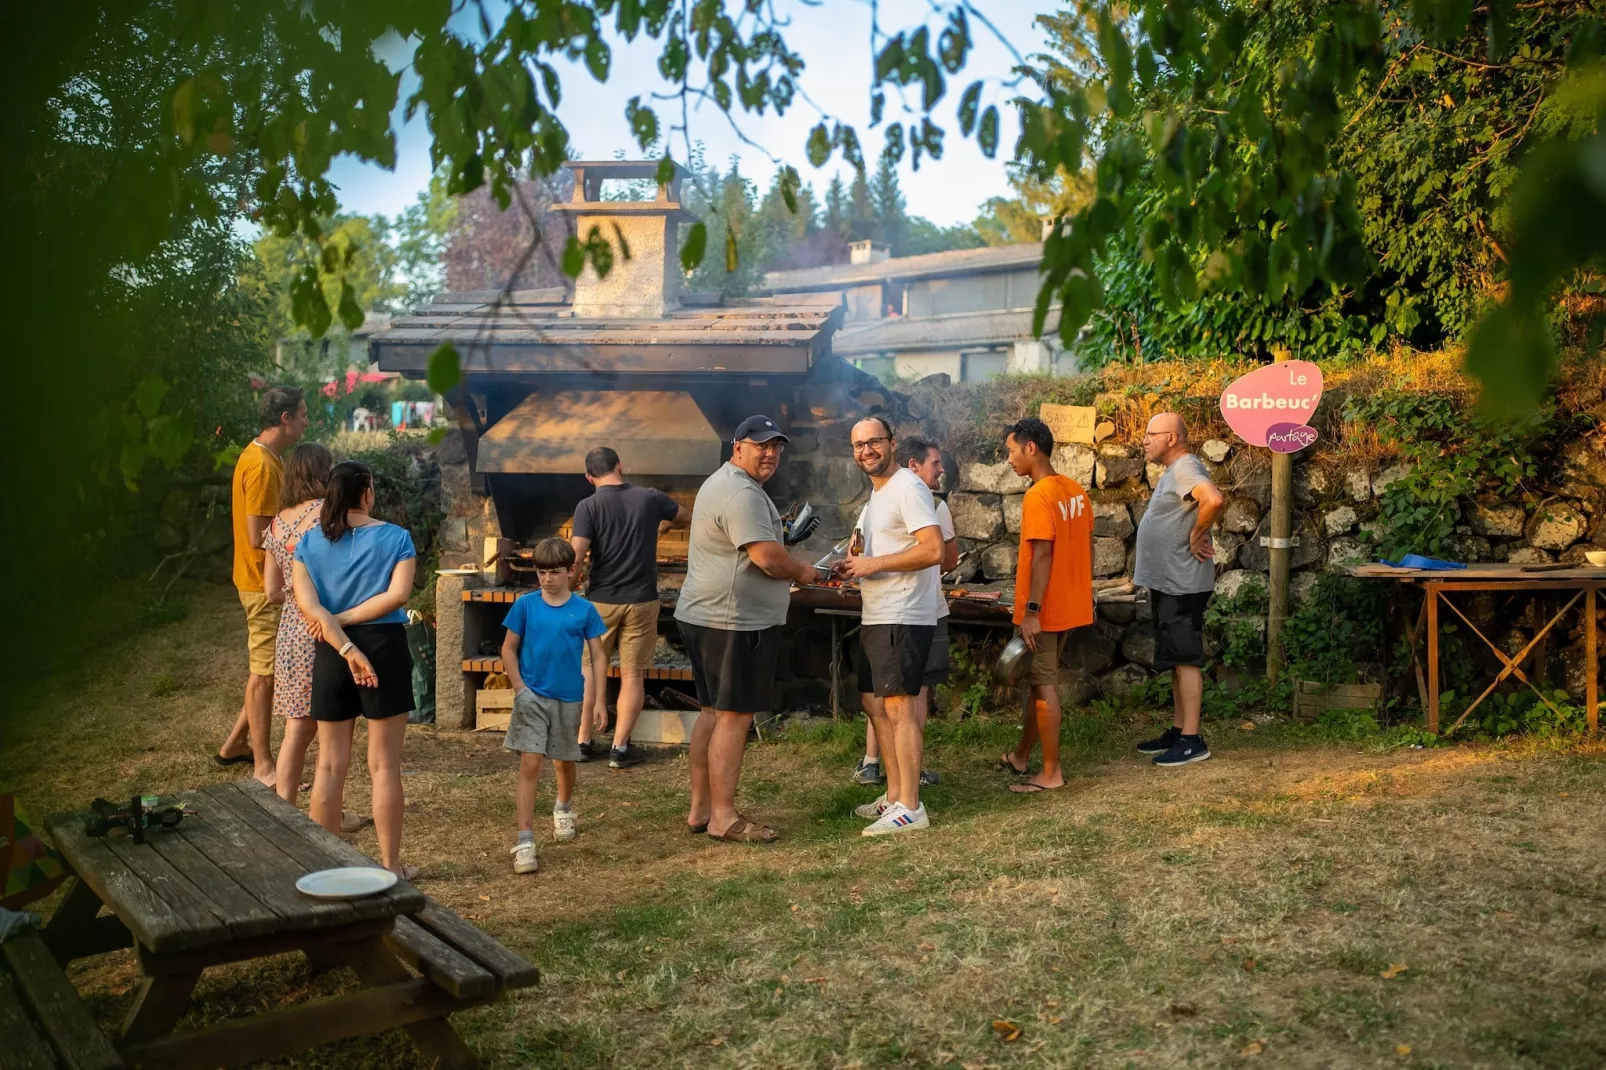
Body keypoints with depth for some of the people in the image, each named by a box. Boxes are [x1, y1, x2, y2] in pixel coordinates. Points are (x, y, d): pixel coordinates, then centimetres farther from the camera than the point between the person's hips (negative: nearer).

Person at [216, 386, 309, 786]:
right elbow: (258, 536, -24)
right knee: (265, 671, -2)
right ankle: (263, 766, 7)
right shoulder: (261, 465, -21)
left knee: (271, 667, 18)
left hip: (271, 581, 10)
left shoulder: (263, 457, 11)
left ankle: (235, 745, 29)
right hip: (265, 583, -10)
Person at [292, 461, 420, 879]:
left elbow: (308, 605, -8)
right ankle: (390, 864, 9)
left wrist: (346, 648, -13)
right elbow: (398, 594, -17)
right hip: (384, 646, -3)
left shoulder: (309, 542, 4)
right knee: (384, 764, 4)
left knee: (330, 763, 11)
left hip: (331, 653, 3)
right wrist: (345, 619, -9)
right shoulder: (394, 537, -3)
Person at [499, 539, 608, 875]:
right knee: (530, 764, -10)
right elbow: (509, 649, 3)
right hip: (532, 697, -1)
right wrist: (520, 688, -7)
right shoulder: (525, 605, -4)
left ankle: (564, 808, 48)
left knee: (564, 761, 18)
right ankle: (525, 841, -10)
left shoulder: (584, 610, -4)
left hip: (569, 699, 1)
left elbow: (597, 656, 0)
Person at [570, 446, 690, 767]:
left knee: (592, 671, 14)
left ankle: (583, 742, 17)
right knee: (633, 676, 6)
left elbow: (574, 558, -17)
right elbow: (689, 518, 16)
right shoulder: (651, 498, -2)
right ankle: (620, 748, 6)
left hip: (600, 601, 0)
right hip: (642, 601, 1)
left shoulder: (588, 507, -10)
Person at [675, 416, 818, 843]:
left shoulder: (722, 484, 19)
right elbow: (768, 558, -23)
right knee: (735, 716, -7)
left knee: (713, 712, 14)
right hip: (733, 621, -11)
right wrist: (804, 572, -5)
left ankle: (700, 809, 20)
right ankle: (723, 818, -2)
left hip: (705, 616, 11)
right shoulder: (742, 493, -17)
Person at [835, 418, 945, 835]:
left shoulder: (908, 488, -13)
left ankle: (910, 808, -5)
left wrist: (874, 563, -18)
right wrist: (853, 565, 9)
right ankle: (894, 795, 24)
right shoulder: (875, 494, 18)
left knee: (899, 707, -9)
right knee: (877, 706, 14)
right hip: (876, 616, 11)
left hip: (904, 619, -11)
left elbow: (933, 550, -22)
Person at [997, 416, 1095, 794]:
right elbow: (1087, 546, 13)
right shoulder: (1076, 490, 8)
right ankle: (1021, 755, 31)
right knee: (1038, 680, 19)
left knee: (1044, 686, 0)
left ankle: (1051, 773, 7)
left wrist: (1031, 611, -21)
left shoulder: (1038, 497, -19)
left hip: (1044, 611, -9)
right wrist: (1084, 592, 21)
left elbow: (1042, 556, -23)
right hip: (1071, 605, 9)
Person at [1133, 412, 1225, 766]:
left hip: (1183, 585, -11)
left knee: (1185, 659, -7)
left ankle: (1192, 740, -2)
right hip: (1167, 582, 11)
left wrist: (1197, 537, -24)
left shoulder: (1186, 468, -17)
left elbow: (1213, 499, -37)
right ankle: (1178, 730, 23)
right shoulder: (1173, 471, 16)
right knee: (1176, 660, 15)